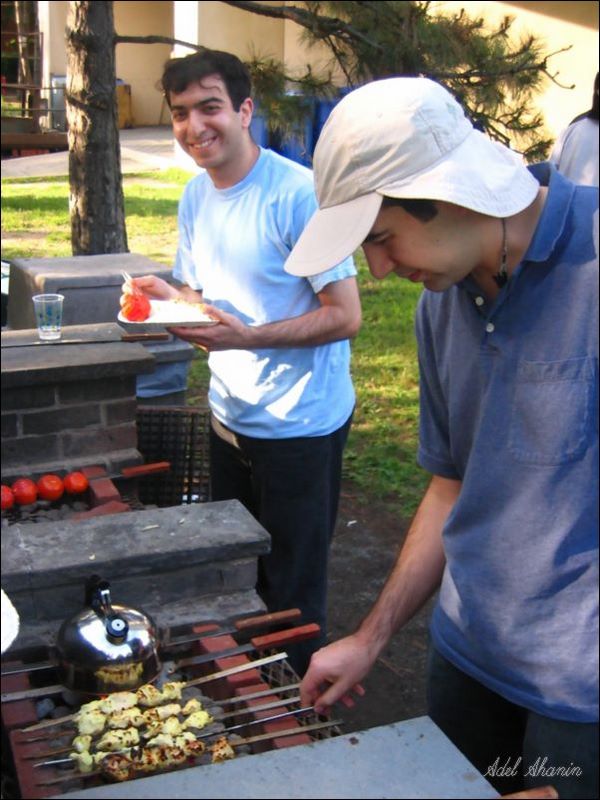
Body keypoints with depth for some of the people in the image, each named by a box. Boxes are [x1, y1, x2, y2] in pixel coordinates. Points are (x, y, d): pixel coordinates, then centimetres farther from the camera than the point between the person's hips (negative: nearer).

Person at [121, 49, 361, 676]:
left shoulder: (297, 193, -19)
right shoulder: (195, 195, 5)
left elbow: (345, 315, -19)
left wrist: (246, 336, -28)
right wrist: (166, 299, -8)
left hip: (300, 425, -7)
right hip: (228, 414, 8)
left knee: (292, 591, 7)